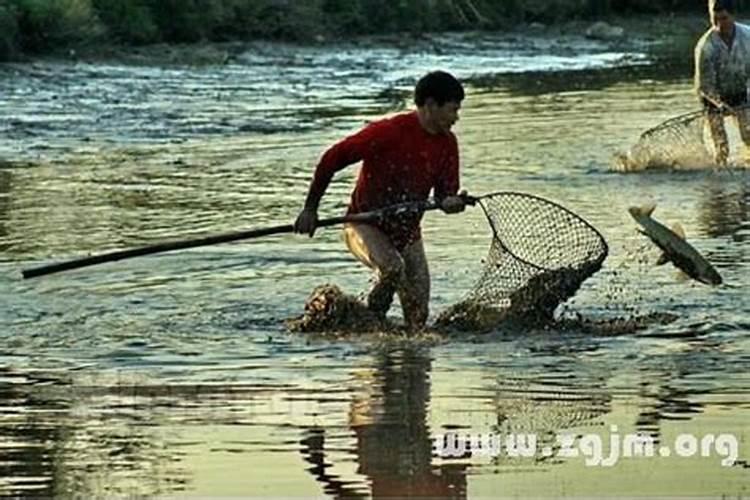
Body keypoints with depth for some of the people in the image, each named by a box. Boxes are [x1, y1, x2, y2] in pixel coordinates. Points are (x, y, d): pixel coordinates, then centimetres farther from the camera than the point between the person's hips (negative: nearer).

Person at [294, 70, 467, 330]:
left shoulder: (447, 143, -1)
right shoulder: (389, 132, -21)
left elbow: (445, 191, 5)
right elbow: (332, 158, -14)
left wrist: (450, 202, -22)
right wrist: (310, 209, -9)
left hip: (407, 233, 6)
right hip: (365, 227, -6)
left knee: (418, 318, -4)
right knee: (392, 267, -36)